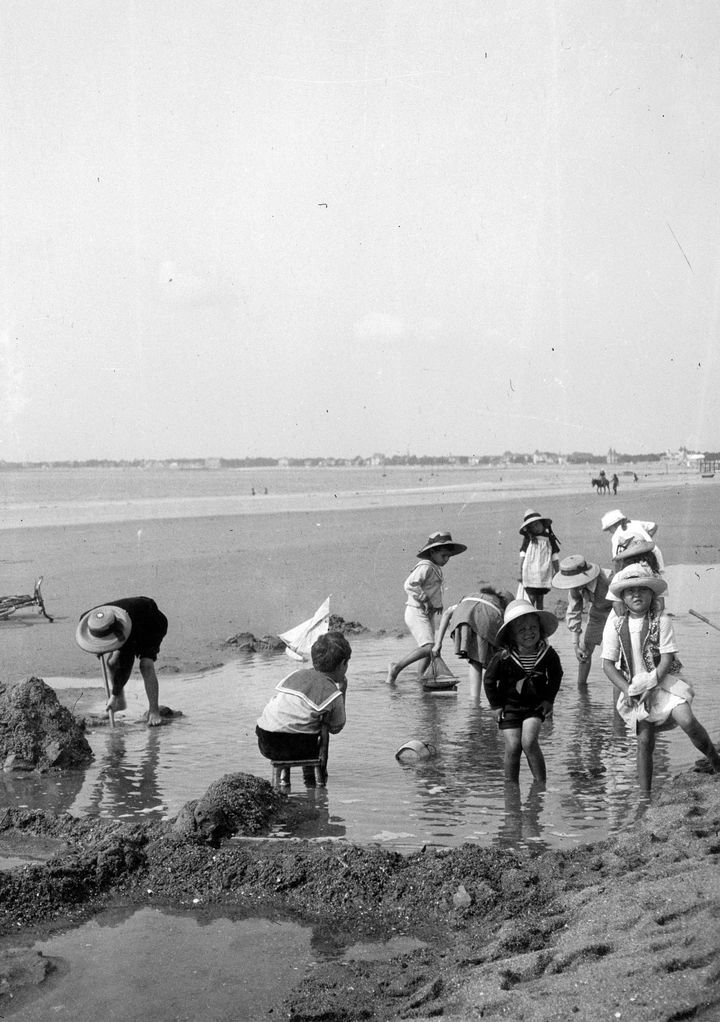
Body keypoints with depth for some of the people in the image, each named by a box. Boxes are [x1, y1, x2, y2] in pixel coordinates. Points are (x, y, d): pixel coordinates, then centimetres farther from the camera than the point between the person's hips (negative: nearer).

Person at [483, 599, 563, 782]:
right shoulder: (503, 658, -19)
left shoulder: (548, 654, -12)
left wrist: (549, 699, 2)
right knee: (513, 748, -5)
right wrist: (496, 705, -3)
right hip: (509, 706, 0)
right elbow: (489, 680, -4)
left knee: (529, 742, -17)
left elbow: (556, 675, 8)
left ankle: (541, 782, -1)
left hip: (535, 705, 0)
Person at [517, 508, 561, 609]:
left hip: (544, 575, 2)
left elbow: (554, 557, 9)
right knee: (531, 599, -8)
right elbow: (523, 555, 3)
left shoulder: (550, 539, 6)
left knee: (540, 599, 8)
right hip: (530, 574, -2)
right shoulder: (528, 539, 2)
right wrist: (519, 572, -1)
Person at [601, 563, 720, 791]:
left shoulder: (661, 620, -11)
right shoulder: (615, 623, -7)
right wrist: (628, 690, -14)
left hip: (664, 680, -1)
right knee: (645, 740, -1)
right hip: (634, 688, 2)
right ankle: (645, 792, 10)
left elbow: (667, 659, -12)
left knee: (687, 720, -22)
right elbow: (608, 664, -4)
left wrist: (649, 686, -19)